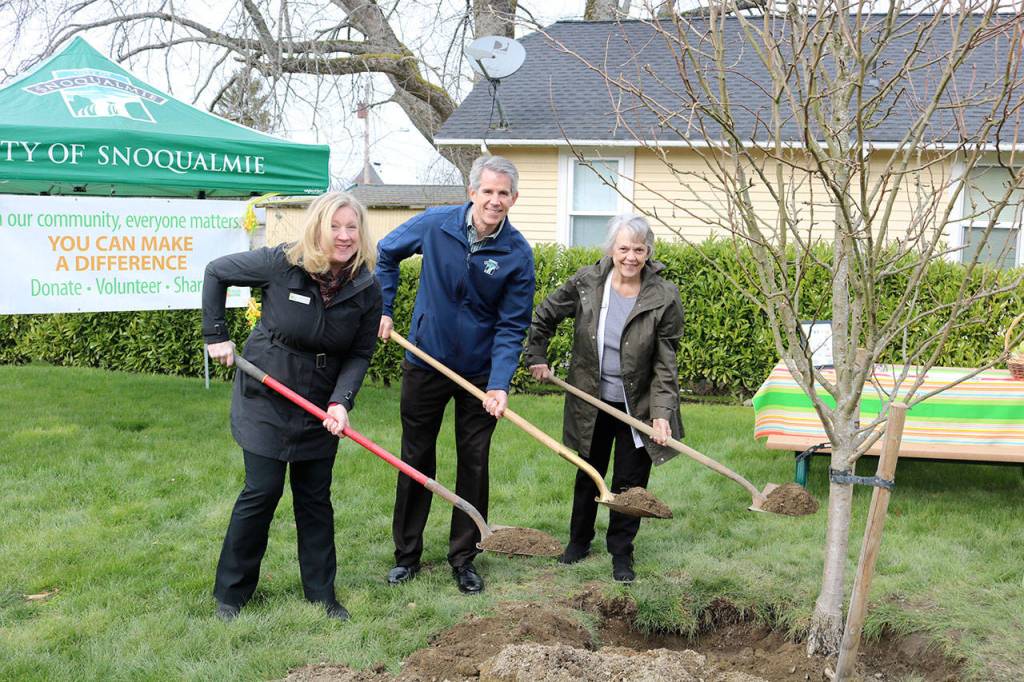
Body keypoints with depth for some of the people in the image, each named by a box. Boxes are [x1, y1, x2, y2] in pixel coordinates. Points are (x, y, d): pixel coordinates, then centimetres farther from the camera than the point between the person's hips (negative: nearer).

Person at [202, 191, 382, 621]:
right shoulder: (282, 264, -19)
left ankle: (321, 595, 21)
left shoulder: (367, 290, -11)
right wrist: (216, 335, -5)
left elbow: (360, 354, -3)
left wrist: (341, 400, -19)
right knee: (262, 492, -2)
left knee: (315, 498, 9)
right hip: (264, 399, -3)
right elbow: (216, 272, -5)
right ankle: (230, 593, 15)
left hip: (319, 409, 3)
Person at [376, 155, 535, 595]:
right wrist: (383, 309, 1)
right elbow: (386, 253, 7)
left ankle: (463, 557, 22)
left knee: (474, 464, 8)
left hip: (479, 373, -1)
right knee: (416, 459, 11)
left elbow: (511, 327, -13)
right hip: (425, 362, 1)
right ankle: (406, 554, 25)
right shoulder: (434, 225, -12)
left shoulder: (518, 254, -15)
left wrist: (499, 384, -23)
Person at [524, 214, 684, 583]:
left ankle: (621, 553, 25)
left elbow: (665, 363, -13)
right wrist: (537, 357, 5)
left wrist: (662, 413, -20)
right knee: (588, 474, 18)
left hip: (637, 405, -2)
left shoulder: (664, 298, -16)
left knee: (630, 481, 7)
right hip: (592, 401, 2)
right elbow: (544, 316, 6)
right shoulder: (586, 282, -12)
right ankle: (579, 540, 38)